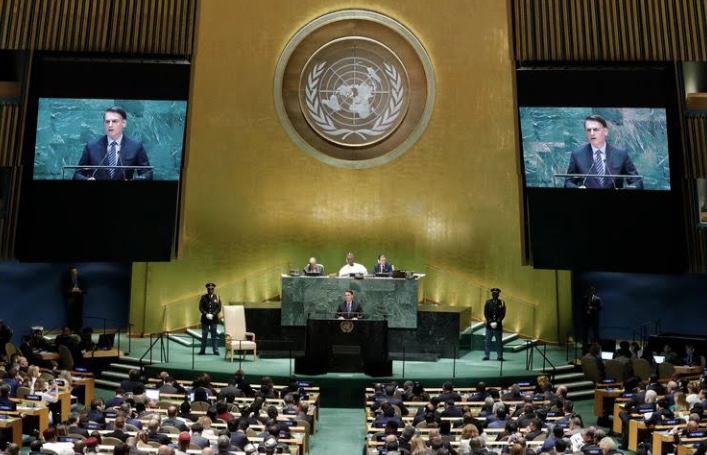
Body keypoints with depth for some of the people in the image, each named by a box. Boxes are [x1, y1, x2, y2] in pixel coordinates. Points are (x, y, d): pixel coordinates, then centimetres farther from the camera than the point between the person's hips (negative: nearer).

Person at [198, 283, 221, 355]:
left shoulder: (217, 297, 4)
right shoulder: (203, 297, 4)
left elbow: (219, 308, 0)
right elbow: (200, 307, -1)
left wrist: (213, 314, -14)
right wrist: (206, 314, -15)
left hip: (214, 319, 0)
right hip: (205, 319, 0)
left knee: (214, 335, 4)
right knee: (204, 335, 3)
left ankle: (215, 350, 6)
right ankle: (202, 350, 8)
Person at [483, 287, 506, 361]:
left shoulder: (502, 303, 0)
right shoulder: (488, 302, 3)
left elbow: (503, 314, -3)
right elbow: (486, 313, 0)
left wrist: (497, 322, -14)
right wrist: (490, 322, -10)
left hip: (498, 325, -1)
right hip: (489, 325, 1)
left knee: (499, 342, 3)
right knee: (487, 341, 1)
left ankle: (499, 356, 10)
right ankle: (486, 356, 8)